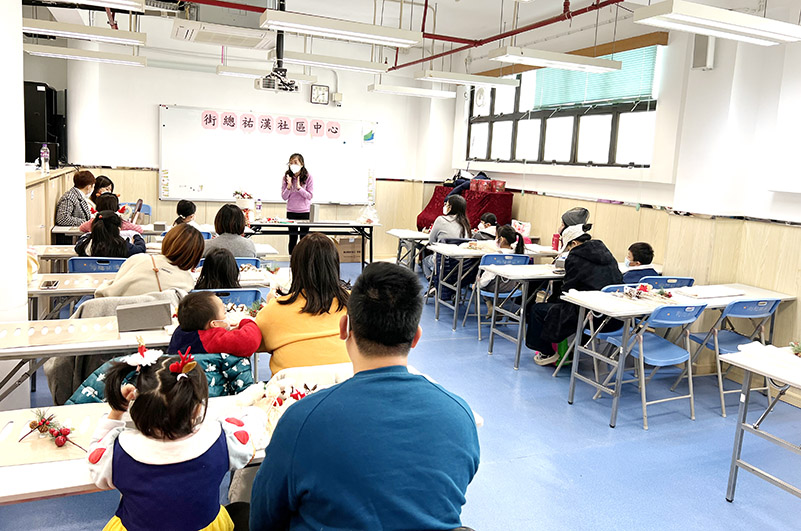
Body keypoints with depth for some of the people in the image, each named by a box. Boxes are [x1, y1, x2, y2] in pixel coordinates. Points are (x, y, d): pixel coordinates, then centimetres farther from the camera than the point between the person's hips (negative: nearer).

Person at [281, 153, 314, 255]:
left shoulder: (308, 177, -6)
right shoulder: (286, 177, 0)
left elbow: (310, 196, -8)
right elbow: (284, 197, 0)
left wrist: (299, 187, -20)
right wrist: (289, 186, -17)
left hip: (305, 212, -1)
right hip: (291, 212, 1)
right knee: (293, 238, 5)